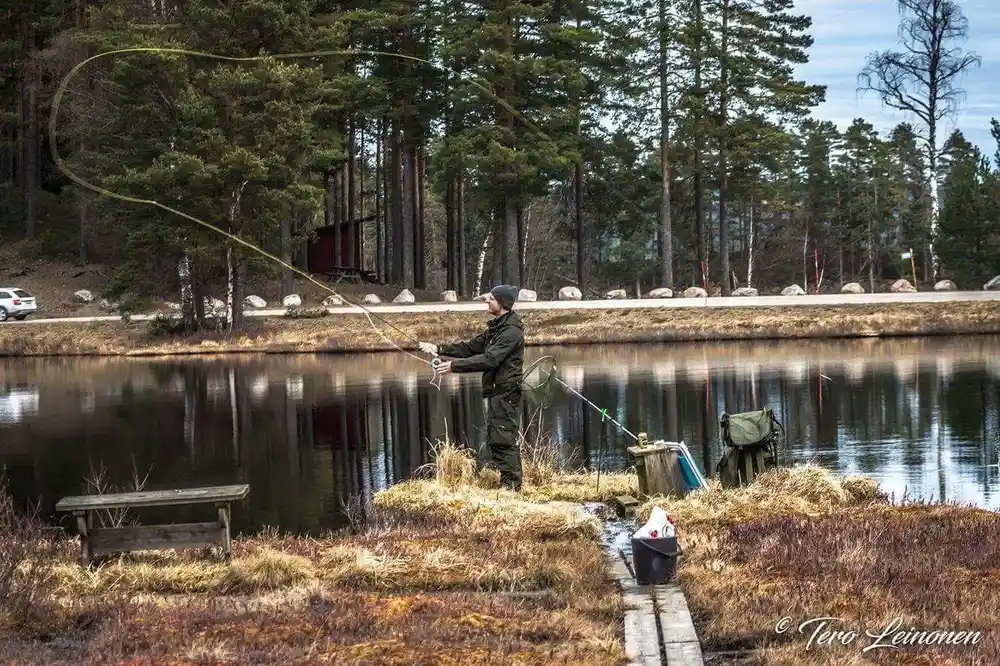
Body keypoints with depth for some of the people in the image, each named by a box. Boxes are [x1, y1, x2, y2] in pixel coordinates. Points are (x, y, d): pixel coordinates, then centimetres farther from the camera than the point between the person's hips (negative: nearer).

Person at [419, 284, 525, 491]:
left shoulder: (512, 331, -16)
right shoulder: (496, 327, 17)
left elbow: (489, 360, -24)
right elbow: (471, 347, 17)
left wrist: (454, 365, -23)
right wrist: (439, 349, 7)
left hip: (505, 393, -10)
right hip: (496, 392, 10)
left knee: (504, 441, -10)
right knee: (495, 440, 13)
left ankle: (511, 486, -7)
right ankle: (508, 484, 18)